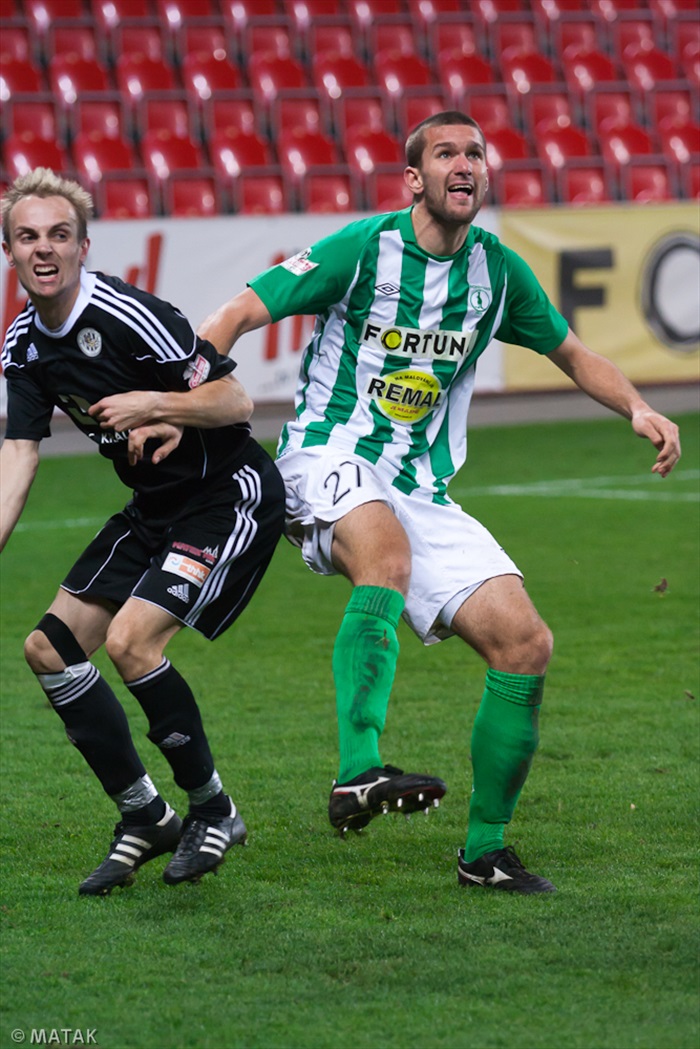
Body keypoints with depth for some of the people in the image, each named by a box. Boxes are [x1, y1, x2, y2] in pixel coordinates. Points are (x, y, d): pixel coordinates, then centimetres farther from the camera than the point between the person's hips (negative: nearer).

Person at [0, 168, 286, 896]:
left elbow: (235, 401, -19)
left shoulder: (126, 315, -22)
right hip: (155, 508, 9)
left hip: (231, 495, -9)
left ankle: (213, 809, -3)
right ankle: (144, 817, 14)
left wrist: (154, 405, -34)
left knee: (130, 639, -23)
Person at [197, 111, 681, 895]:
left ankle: (484, 851, 9)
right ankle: (357, 775, -50)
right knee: (386, 551, -40)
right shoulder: (365, 247, -9)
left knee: (525, 644, -7)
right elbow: (239, 314, -9)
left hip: (422, 492, 5)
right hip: (329, 465, -5)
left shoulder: (497, 270, 6)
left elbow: (569, 351, 23)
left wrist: (637, 408, 6)